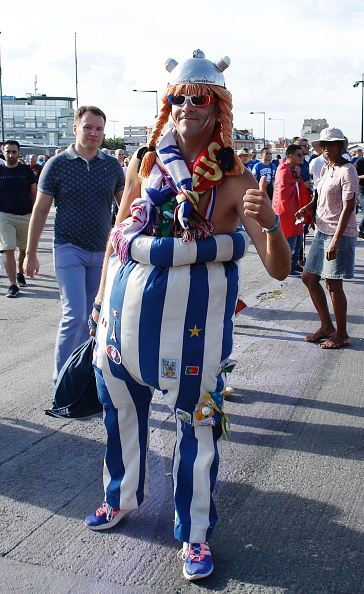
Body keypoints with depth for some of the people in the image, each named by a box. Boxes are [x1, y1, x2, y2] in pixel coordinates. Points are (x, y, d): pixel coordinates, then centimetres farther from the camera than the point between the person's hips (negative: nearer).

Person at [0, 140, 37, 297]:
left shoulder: (26, 170, 4)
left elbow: (34, 193, 8)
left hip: (26, 215, 2)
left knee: (24, 249, 13)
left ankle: (20, 273, 38)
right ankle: (13, 284, -5)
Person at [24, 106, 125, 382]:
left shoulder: (112, 166, 4)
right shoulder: (57, 164, -3)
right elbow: (40, 210, 0)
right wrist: (31, 253, 0)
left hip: (102, 252, 4)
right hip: (69, 249, -3)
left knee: (91, 318, 10)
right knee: (75, 315, -12)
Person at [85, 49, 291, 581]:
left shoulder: (233, 179, -6)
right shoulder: (144, 162, 4)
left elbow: (278, 269, -12)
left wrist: (270, 223, -33)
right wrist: (102, 297, 13)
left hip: (195, 312, -3)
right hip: (128, 302, 4)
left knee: (197, 417, 6)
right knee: (121, 405, 18)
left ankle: (195, 532, 26)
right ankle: (123, 496, 44)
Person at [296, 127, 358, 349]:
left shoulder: (347, 170, -14)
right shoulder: (326, 169, 11)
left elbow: (348, 207, -20)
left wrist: (335, 241, -26)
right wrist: (308, 206, 10)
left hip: (340, 233, -9)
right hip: (322, 231, 9)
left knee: (333, 284, -3)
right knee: (309, 277, 11)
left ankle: (342, 334, 12)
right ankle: (327, 326, 24)